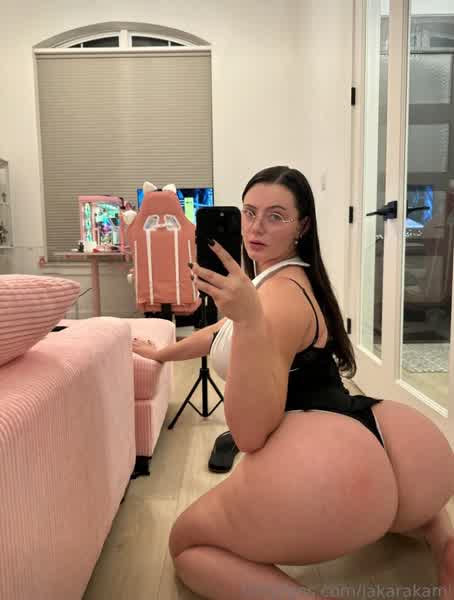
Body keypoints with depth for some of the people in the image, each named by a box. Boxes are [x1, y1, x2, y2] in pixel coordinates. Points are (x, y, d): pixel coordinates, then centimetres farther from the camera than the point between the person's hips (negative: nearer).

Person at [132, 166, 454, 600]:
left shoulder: (279, 293, -8)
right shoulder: (290, 276, 22)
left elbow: (251, 434, -15)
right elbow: (229, 329, 38)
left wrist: (248, 319, -24)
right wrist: (163, 353, 49)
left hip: (325, 467, -11)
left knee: (185, 545, 13)